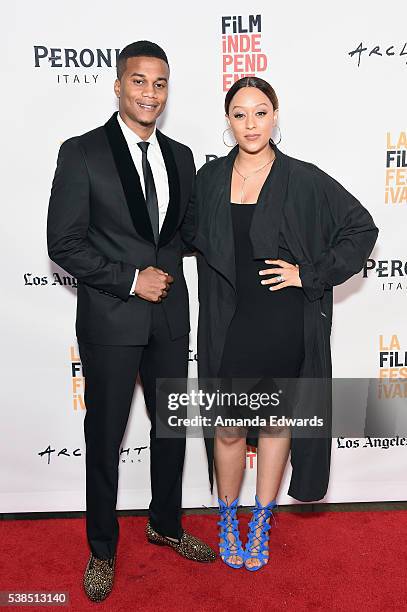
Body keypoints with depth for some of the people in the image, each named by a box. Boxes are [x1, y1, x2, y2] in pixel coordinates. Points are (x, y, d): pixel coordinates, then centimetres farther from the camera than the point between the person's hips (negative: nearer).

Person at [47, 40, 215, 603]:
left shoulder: (180, 156, 8)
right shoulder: (82, 153, -7)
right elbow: (64, 244, -10)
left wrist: (166, 270, -3)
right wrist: (131, 279, -16)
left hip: (170, 314, 5)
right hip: (110, 318, -5)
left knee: (172, 425, 17)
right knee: (105, 437, 10)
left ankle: (166, 525, 41)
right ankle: (102, 549, 32)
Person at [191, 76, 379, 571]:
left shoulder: (304, 180, -5)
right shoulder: (209, 178, 3)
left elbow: (362, 228, -1)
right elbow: (195, 239, 17)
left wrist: (311, 275, -8)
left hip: (285, 326, -1)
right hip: (228, 327, 2)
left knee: (276, 423, 13)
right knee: (228, 429, 9)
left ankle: (261, 524, 34)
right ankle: (227, 521, 34)